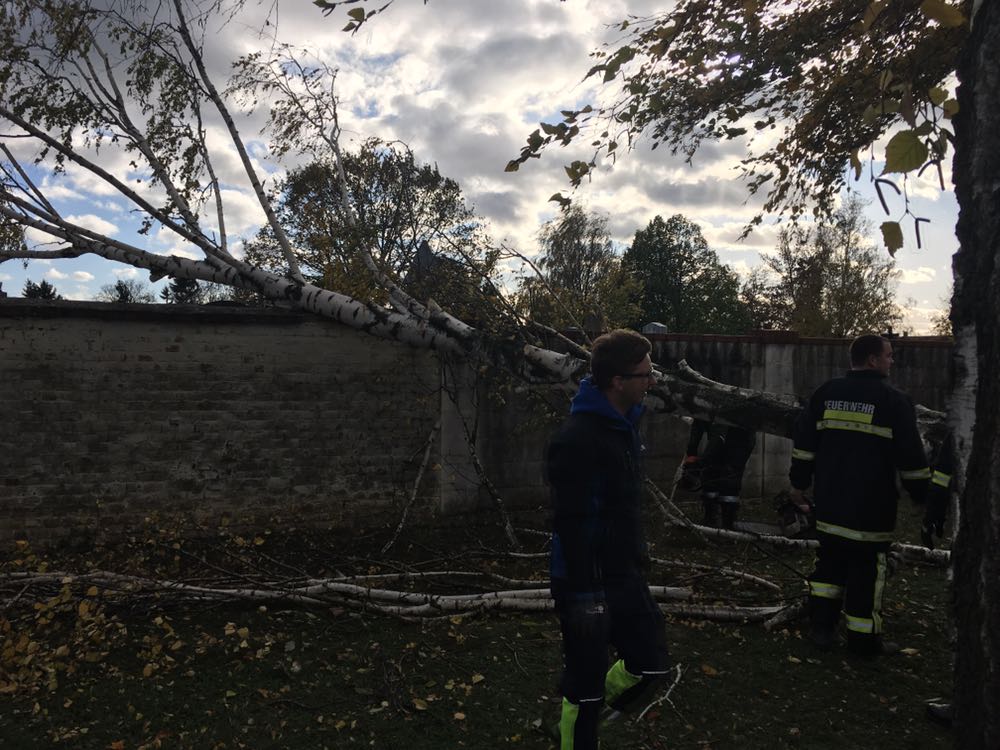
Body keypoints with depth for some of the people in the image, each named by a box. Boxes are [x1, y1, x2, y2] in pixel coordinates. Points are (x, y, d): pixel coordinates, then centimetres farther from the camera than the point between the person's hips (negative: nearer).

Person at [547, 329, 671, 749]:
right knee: (587, 683, 6)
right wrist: (585, 592, -22)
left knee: (649, 664, 17)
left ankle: (588, 714, 39)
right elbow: (570, 523, -24)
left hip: (626, 575, 9)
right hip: (588, 582, -9)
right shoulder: (577, 439, -23)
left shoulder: (624, 423, 6)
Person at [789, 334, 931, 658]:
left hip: (830, 501, 5)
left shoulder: (826, 393, 5)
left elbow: (804, 440, 8)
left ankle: (821, 624, 16)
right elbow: (910, 454, -5)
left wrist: (799, 483, 15)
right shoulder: (893, 401, -8)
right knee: (866, 568, 5)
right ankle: (863, 638, 14)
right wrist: (922, 493, 7)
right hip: (871, 507, -4)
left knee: (830, 559, 17)